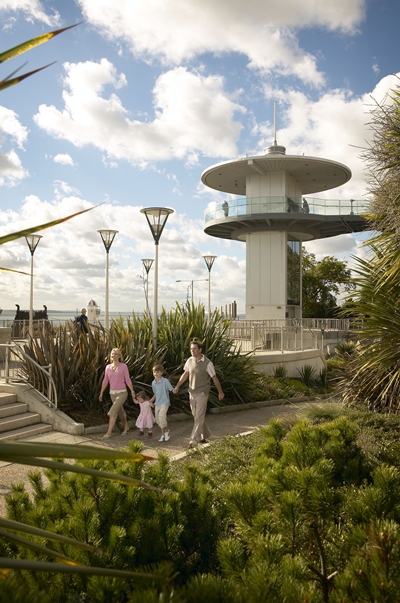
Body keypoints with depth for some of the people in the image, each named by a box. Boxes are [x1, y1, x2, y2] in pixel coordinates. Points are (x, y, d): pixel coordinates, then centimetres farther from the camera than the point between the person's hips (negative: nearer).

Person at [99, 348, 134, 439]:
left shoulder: (124, 366, -10)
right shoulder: (108, 367, 3)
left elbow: (127, 380, -7)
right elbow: (105, 381, 8)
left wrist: (132, 392, -10)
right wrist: (101, 393, 7)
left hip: (122, 393, -5)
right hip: (113, 393, 6)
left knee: (112, 412, -16)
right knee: (120, 412, 19)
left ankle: (109, 432, -9)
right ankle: (126, 427, 41)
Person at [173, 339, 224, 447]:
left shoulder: (207, 363, -15)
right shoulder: (189, 361, 0)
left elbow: (214, 378, -5)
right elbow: (185, 374, 11)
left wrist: (220, 392, 3)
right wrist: (177, 386, 4)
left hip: (202, 393, -6)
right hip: (192, 393, 6)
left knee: (199, 418, -6)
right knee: (197, 417, 16)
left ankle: (194, 440, -3)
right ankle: (204, 436, 32)